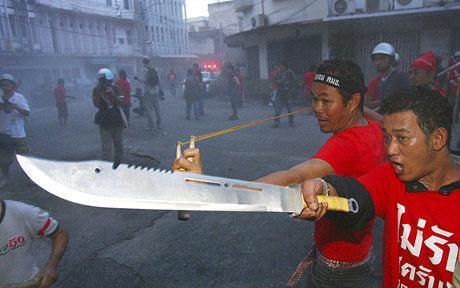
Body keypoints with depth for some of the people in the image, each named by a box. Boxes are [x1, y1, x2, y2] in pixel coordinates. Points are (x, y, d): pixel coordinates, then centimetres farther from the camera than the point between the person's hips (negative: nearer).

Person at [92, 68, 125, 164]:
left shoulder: (116, 89, -4)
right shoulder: (97, 90, -3)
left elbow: (120, 103, -14)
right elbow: (97, 105, -13)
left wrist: (113, 94, -31)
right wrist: (98, 93, -26)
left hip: (117, 121, 1)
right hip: (104, 122, -1)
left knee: (118, 145, 14)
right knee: (106, 147, -6)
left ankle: (118, 163, 33)